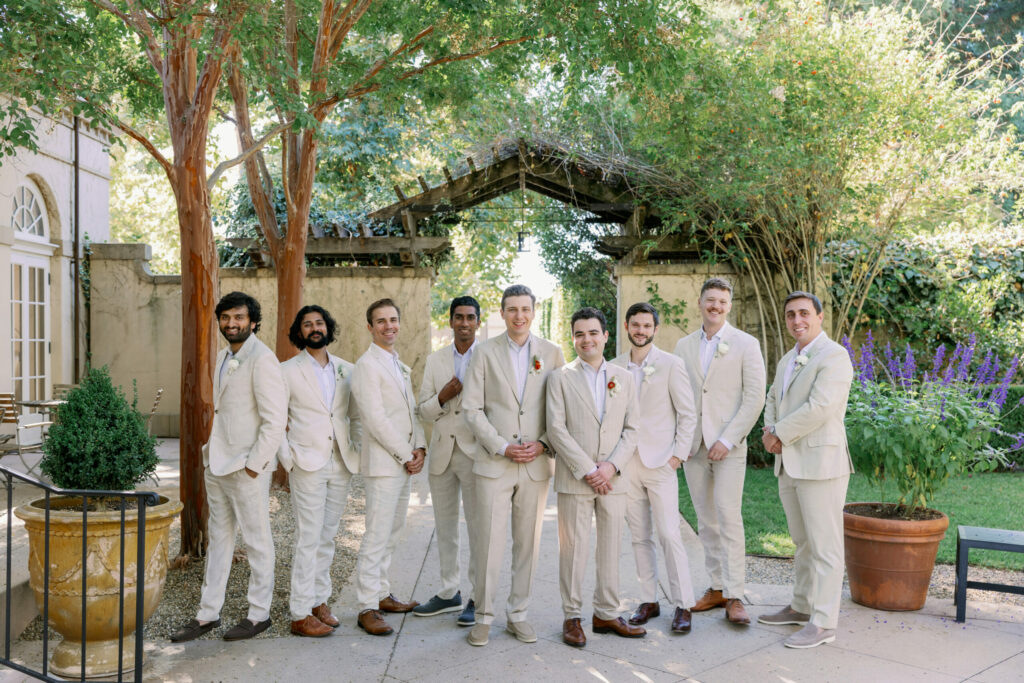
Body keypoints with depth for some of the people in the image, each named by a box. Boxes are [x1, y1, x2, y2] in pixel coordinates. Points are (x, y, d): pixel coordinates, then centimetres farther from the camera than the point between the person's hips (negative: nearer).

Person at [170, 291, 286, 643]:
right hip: (217, 464, 8)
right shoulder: (223, 357, 14)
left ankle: (259, 614, 17)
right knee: (218, 539, 15)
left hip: (246, 467, -8)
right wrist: (213, 450, 13)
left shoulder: (262, 359, -14)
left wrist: (254, 465, -17)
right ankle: (208, 614, 24)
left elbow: (275, 420, -18)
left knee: (257, 541, 5)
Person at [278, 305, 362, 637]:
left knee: (328, 536, 10)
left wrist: (358, 453, 5)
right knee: (309, 538, -5)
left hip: (340, 464, 4)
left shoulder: (346, 370, 10)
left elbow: (356, 415, 16)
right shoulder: (288, 371, 0)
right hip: (308, 464, -4)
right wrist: (287, 460, -8)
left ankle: (319, 600, 22)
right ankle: (300, 614, 2)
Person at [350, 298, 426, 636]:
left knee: (392, 533, 14)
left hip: (405, 463, 8)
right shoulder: (367, 365, -10)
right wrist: (406, 456, -13)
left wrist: (419, 448, 2)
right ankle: (367, 608, 0)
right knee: (377, 535, -6)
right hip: (383, 463, -8)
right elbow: (376, 419, -16)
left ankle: (382, 594, 24)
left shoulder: (400, 366, 18)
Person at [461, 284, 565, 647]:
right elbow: (471, 408, -2)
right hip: (493, 463, -2)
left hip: (537, 463, 2)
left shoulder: (552, 353, 6)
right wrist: (502, 447, -10)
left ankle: (517, 614, 22)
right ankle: (483, 616, 14)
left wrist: (543, 443, -8)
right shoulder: (484, 352, 2)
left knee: (528, 543, 9)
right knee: (489, 542, 0)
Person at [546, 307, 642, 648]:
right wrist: (587, 470, -12)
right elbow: (556, 429, -6)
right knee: (573, 549, 2)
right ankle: (572, 616, 14)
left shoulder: (624, 378, 10)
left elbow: (631, 429, 7)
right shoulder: (560, 378, 2)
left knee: (611, 548, 9)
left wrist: (611, 466, -9)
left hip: (613, 479, 3)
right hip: (574, 479, -3)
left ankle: (607, 614, 21)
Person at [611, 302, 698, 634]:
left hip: (660, 462, -4)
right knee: (639, 537, 9)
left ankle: (682, 605, 3)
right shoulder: (615, 367, 9)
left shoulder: (671, 364, 0)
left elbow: (688, 414, 0)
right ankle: (649, 601, 18)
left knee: (669, 535, -6)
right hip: (626, 464, 4)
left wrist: (678, 454, -8)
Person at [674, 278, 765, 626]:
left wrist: (728, 440, -13)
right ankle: (717, 587, 19)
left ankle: (735, 597, -3)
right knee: (706, 521, 9)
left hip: (728, 445, -4)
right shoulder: (684, 345, 11)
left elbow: (755, 398, -6)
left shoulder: (745, 344, -1)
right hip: (692, 446, 4)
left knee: (729, 519, -9)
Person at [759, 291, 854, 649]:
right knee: (802, 542, 19)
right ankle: (801, 606, 31)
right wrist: (770, 431, 2)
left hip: (820, 463, -9)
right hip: (788, 463, 9)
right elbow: (773, 397, 22)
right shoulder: (788, 359, 17)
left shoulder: (833, 356, -11)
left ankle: (823, 622, 6)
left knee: (824, 545, -1)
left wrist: (780, 434, -12)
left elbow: (819, 407, -20)